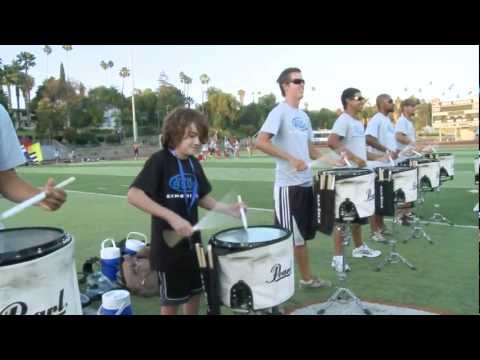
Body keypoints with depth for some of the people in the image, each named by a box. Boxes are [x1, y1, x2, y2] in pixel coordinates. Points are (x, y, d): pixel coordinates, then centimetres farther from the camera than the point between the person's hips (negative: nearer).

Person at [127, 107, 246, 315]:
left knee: (195, 291, 19)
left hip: (192, 240, 6)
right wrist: (171, 217, -32)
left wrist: (227, 209, -3)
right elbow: (133, 195, -26)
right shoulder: (159, 160, -17)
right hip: (168, 241, -6)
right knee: (171, 299, 10)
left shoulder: (194, 163, 3)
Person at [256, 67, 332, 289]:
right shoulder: (280, 112, -9)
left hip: (307, 182, 8)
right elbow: (261, 142, -21)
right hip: (288, 185, -8)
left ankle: (307, 278, 31)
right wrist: (291, 159, -24)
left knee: (302, 234, 17)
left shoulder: (304, 116, 16)